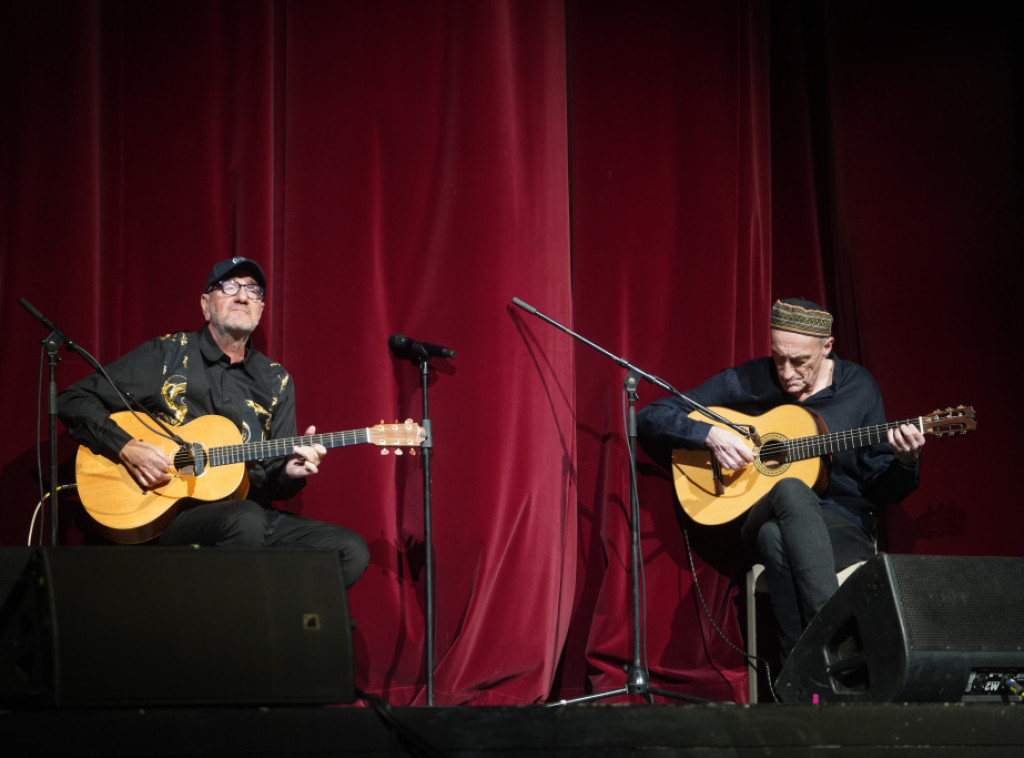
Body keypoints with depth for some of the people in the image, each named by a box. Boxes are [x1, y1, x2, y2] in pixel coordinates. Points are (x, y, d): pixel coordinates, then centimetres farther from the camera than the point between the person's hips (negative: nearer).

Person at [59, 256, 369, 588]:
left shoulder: (275, 381, 17)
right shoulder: (167, 355, 6)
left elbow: (270, 481, 16)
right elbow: (73, 400, 4)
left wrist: (289, 473, -8)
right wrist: (126, 448, -11)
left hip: (249, 508, 5)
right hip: (165, 514, -4)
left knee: (350, 550, -17)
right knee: (246, 521, -38)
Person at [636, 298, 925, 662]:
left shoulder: (857, 388, 5)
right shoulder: (745, 383, 2)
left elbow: (881, 489, 8)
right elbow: (649, 418, 1)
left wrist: (905, 462, -14)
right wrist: (711, 434, -15)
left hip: (840, 524, 0)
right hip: (759, 519, 0)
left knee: (777, 537, -38)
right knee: (791, 491, -39)